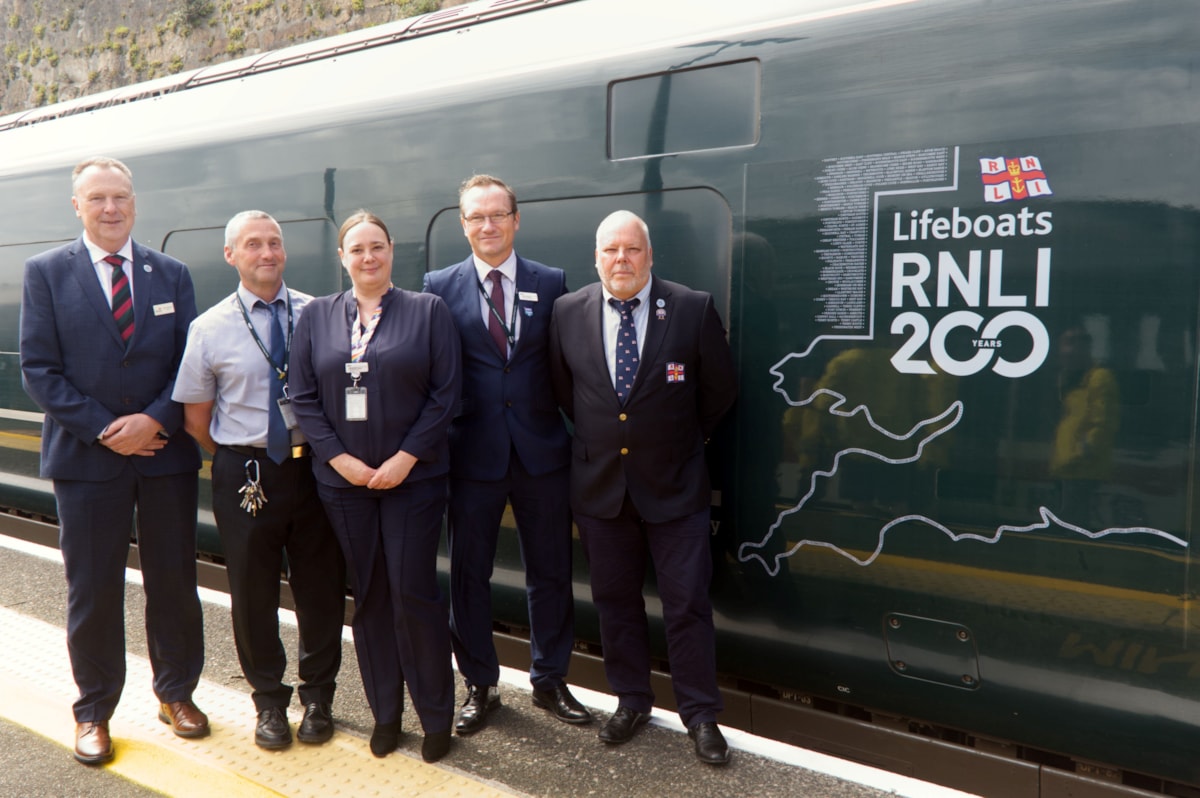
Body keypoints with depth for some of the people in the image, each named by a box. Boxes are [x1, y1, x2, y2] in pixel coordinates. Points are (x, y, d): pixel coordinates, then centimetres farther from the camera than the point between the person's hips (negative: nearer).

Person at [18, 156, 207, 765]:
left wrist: (154, 420, -13)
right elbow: (38, 368, -5)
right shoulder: (46, 272, 1)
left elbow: (190, 362, 2)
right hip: (86, 457, -1)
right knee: (93, 590, 7)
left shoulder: (171, 274, 6)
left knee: (173, 581, 10)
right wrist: (104, 430, -13)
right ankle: (93, 712, 23)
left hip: (165, 451, 2)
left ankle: (176, 693, 27)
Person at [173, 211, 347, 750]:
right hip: (245, 472, 0)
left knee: (321, 586, 10)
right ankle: (270, 701, 32)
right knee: (252, 590, 10)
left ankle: (318, 696, 32)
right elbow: (195, 418, 4)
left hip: (314, 465, 1)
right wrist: (239, 463, 4)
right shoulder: (209, 328, -2)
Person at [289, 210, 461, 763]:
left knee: (414, 592, -3)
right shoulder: (316, 316, 9)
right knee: (368, 596, 10)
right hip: (344, 479, 3)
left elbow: (445, 393, -4)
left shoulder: (428, 311, 1)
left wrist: (405, 458, -11)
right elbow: (303, 397, 5)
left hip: (411, 476, -3)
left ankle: (436, 716, 14)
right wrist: (340, 458, -6)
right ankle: (384, 713, 24)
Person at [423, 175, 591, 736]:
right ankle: (479, 685, 29)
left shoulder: (551, 283, 3)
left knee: (550, 572, 11)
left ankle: (549, 681, 30)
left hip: (541, 450, 1)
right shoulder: (440, 287, 1)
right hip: (472, 452, 0)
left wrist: (564, 425, -5)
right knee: (468, 574, 10)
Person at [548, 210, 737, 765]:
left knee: (687, 604, 4)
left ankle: (700, 714, 20)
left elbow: (719, 389, 1)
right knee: (614, 599, 14)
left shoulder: (693, 309, -10)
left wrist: (684, 442, 8)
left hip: (675, 484, -2)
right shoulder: (568, 312, -2)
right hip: (599, 484, 3)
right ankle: (631, 701, 31)